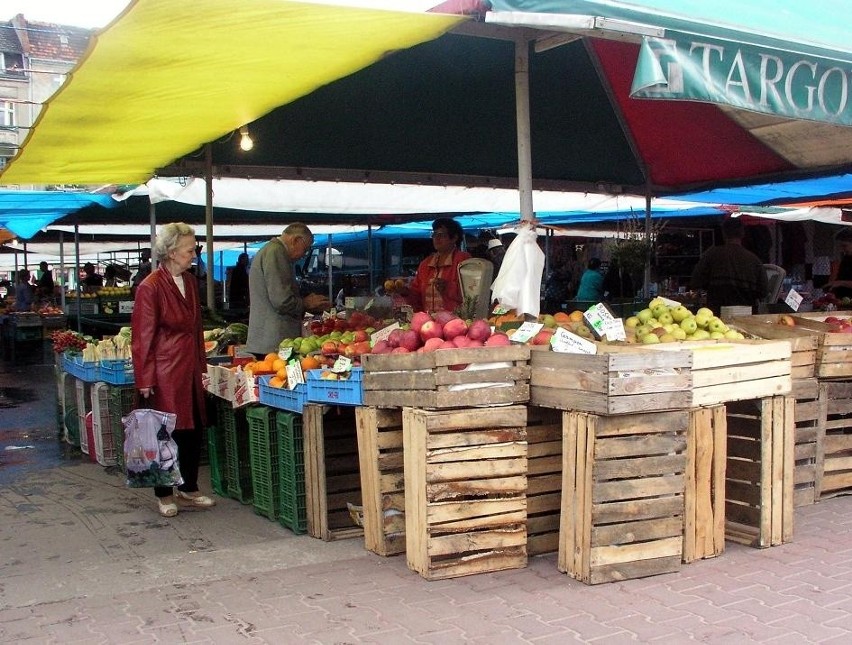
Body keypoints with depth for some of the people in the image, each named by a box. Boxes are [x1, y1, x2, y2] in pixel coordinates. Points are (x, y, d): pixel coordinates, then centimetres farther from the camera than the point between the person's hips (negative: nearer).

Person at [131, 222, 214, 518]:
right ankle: (164, 495, 19)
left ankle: (188, 489, 25)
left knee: (194, 430, 11)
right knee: (166, 434, 4)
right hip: (165, 370, -7)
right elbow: (143, 337, -12)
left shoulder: (190, 282, 9)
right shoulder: (150, 287, -13)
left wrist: (201, 366, 14)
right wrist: (145, 380, -12)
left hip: (190, 369, 7)